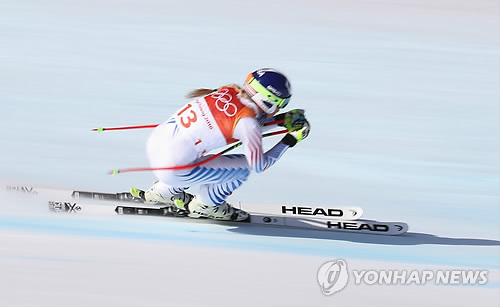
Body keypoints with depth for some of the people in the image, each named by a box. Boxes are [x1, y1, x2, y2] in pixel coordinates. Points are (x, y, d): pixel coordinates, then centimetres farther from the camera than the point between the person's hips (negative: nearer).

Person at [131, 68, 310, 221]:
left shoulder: (228, 90, 2)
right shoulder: (247, 121, -18)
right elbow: (259, 166, -6)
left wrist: (283, 120, 16)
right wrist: (290, 140, 1)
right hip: (172, 169, -8)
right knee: (244, 166, 2)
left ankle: (162, 193, 35)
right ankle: (202, 207, 19)